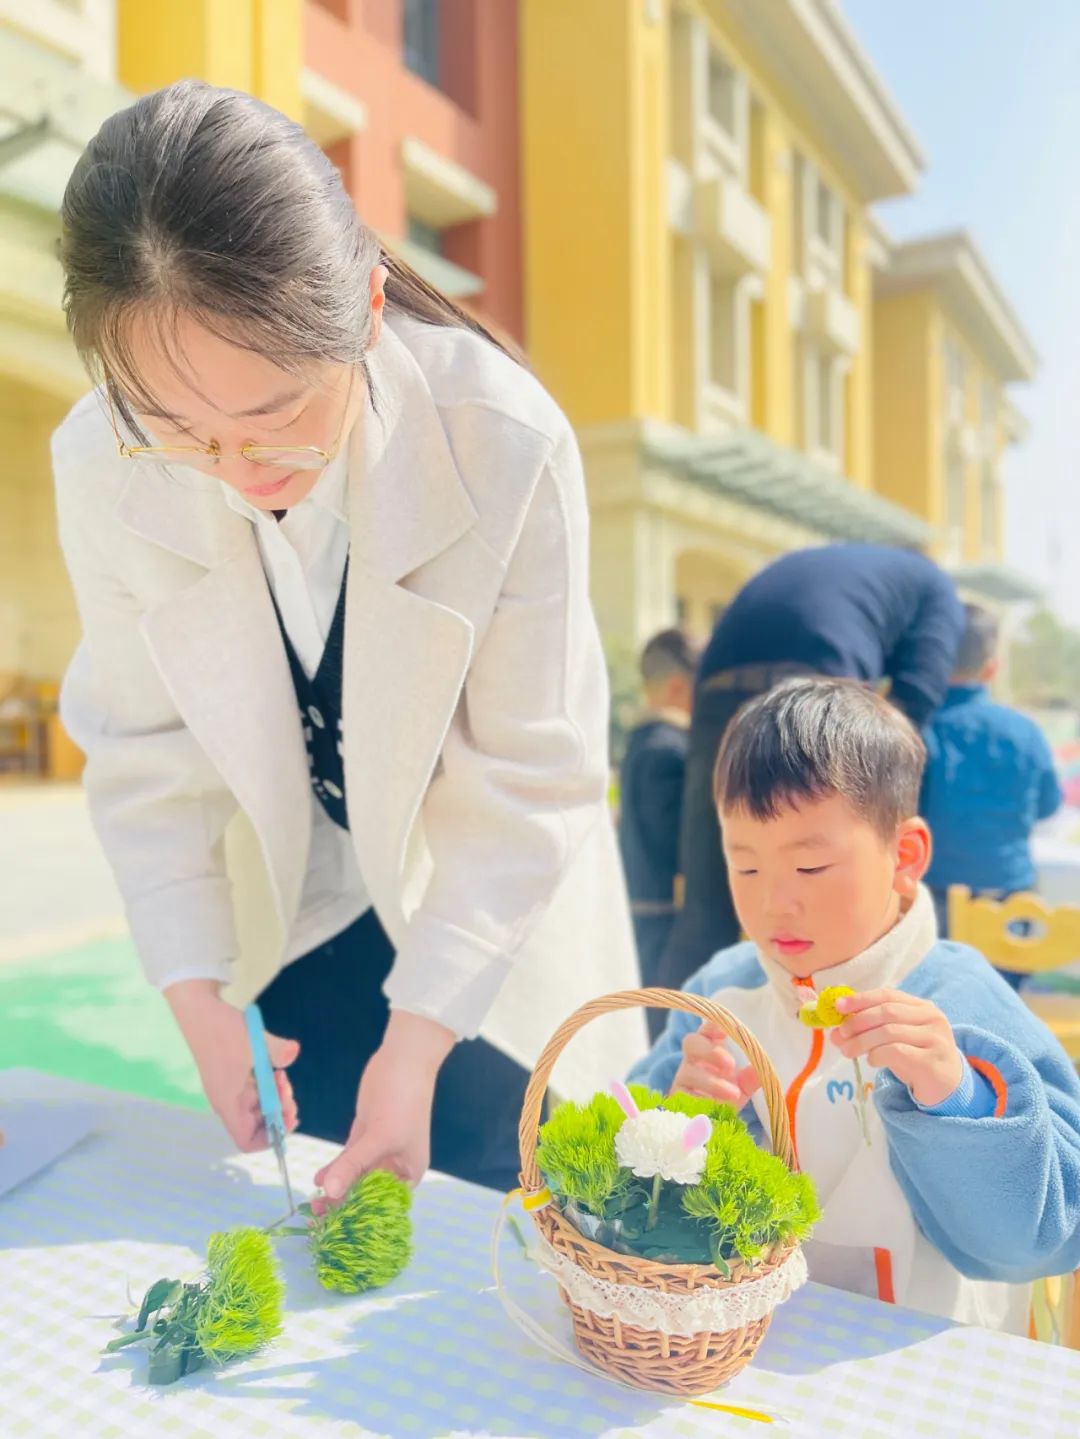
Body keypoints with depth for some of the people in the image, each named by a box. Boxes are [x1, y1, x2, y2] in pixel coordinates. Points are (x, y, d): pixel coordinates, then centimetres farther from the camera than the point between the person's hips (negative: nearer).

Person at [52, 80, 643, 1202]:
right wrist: (194, 998, -14)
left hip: (490, 926, -2)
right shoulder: (104, 466, -19)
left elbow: (532, 777, -22)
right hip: (290, 929, 3)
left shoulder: (505, 443, -28)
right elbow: (144, 753, -9)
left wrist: (417, 1038, -22)